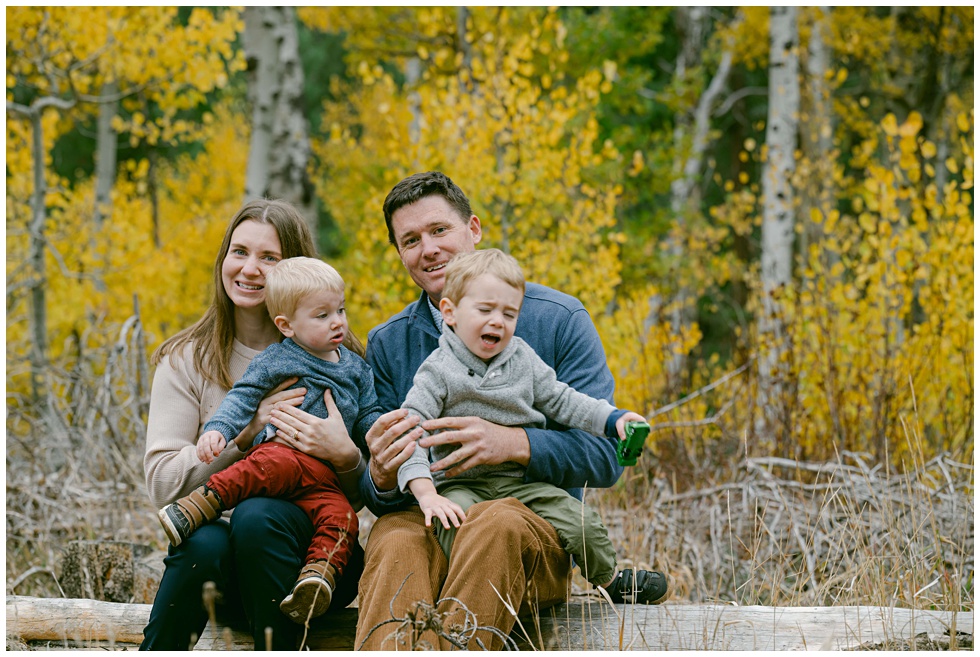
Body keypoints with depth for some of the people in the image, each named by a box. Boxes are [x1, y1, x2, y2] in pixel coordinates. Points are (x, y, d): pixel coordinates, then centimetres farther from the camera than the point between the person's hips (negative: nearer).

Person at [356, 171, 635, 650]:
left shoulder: (558, 320, 3)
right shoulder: (387, 344, 12)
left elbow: (606, 454, -4)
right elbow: (375, 497, 9)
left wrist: (512, 444, -23)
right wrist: (381, 479, -18)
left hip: (535, 520, -1)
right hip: (426, 518, 2)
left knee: (496, 522, -36)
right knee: (395, 541, -33)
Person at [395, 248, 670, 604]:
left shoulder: (523, 359, 7)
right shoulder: (438, 372, -8)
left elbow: (561, 400, 13)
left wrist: (613, 419, -3)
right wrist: (426, 492, -28)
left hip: (522, 481, 4)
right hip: (461, 484, -4)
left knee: (584, 524, -9)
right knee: (459, 529, -37)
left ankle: (610, 578, 17)